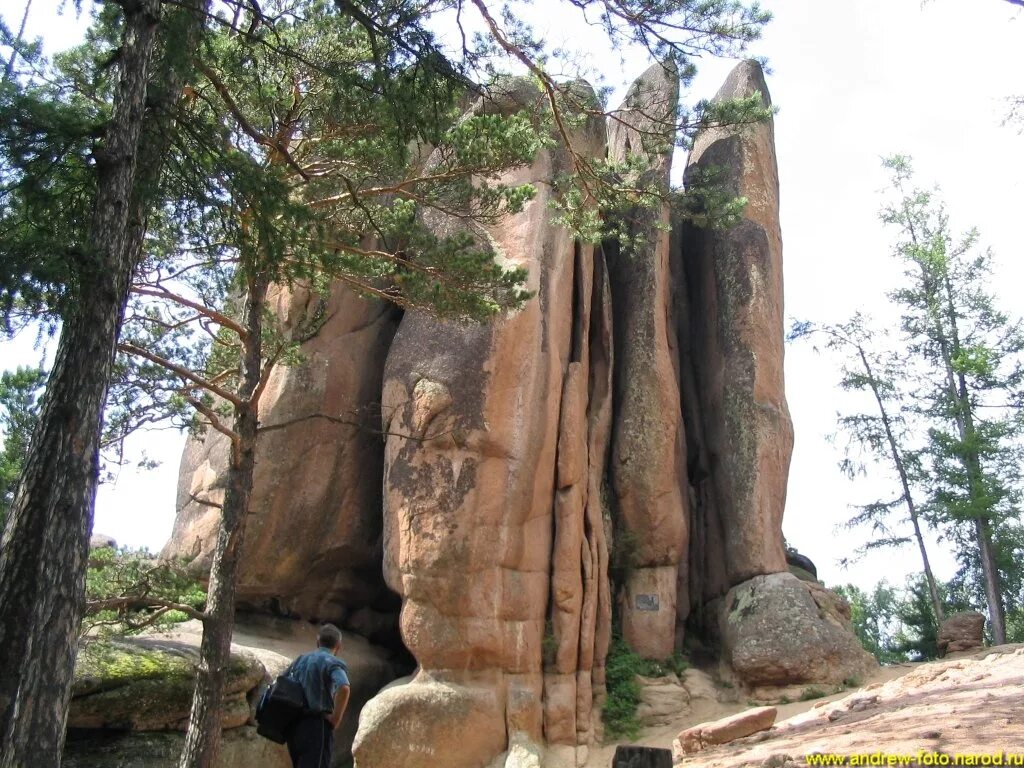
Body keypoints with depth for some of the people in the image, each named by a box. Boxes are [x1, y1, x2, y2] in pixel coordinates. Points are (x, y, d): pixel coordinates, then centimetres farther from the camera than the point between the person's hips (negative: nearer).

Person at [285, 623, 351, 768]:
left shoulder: (301, 659, 17)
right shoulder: (334, 663, -5)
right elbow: (343, 688, -24)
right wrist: (336, 719, -14)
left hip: (294, 726, 7)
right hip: (316, 726, -7)